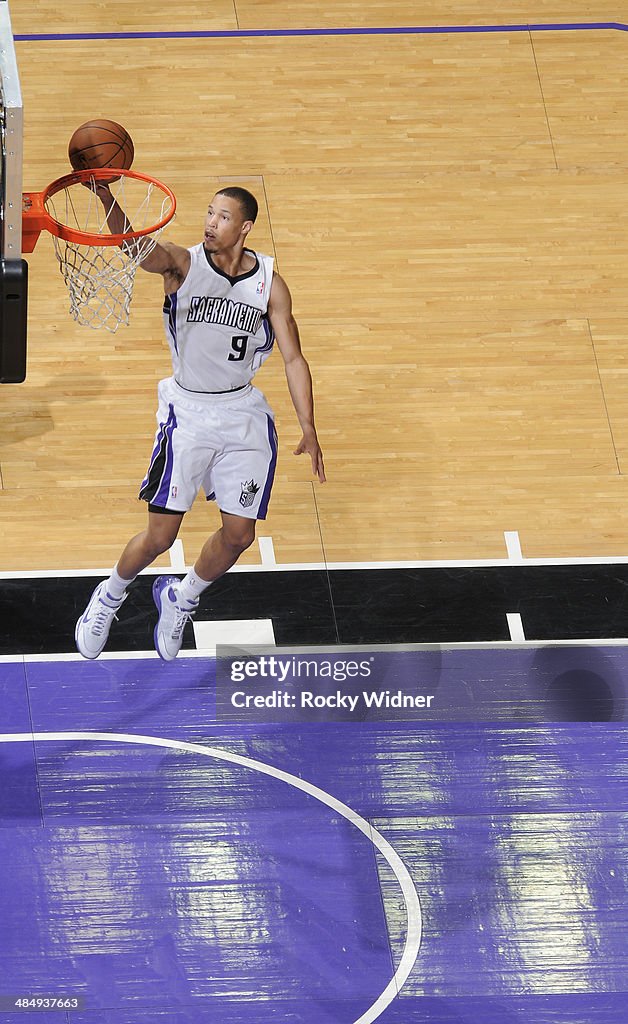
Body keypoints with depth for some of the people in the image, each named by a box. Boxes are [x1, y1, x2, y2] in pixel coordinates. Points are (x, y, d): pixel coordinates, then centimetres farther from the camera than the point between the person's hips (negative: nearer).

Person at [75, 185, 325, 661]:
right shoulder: (182, 263, -12)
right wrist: (104, 195, -53)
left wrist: (309, 430, -5)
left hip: (243, 412, 3)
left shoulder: (270, 284, -3)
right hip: (188, 411, -3)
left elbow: (293, 358, 2)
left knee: (239, 535, 4)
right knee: (160, 536, -5)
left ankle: (181, 599, 33)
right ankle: (110, 596, 26)